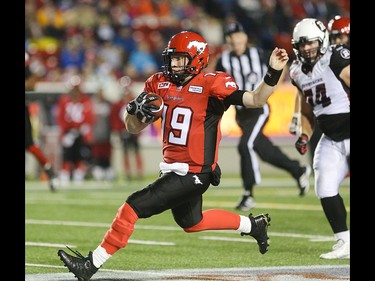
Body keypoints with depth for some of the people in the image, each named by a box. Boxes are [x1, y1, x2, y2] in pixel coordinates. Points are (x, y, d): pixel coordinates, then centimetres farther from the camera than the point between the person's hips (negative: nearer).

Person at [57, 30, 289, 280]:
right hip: (177, 170, 9)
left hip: (193, 174, -9)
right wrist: (134, 110, -13)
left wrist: (273, 73, -37)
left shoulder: (212, 84, -15)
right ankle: (252, 225, 45)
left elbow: (256, 100, -22)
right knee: (191, 222, 28)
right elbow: (134, 128, 10)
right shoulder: (160, 84, 4)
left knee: (133, 207, -13)